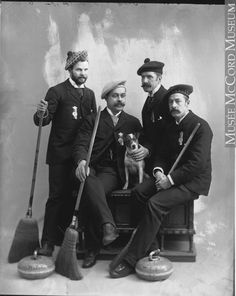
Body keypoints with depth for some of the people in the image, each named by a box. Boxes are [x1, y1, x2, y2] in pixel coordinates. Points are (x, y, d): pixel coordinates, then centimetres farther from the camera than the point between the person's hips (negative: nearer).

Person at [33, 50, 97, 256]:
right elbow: (43, 121, -10)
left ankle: (63, 237, 21)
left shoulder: (89, 94, 14)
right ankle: (48, 242, 6)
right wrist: (41, 114, -33)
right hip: (60, 154, -4)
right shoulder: (57, 91, -3)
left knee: (72, 196, 8)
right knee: (57, 196, -3)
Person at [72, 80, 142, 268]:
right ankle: (108, 225, -41)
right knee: (90, 183, -36)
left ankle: (92, 249, -23)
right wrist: (82, 161, -24)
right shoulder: (92, 120, 12)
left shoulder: (133, 122, 18)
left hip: (113, 172, 0)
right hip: (91, 168, 1)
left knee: (89, 196, -30)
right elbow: (80, 145, -2)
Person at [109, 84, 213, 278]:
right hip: (171, 176, 8)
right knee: (139, 191, -16)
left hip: (193, 181, -8)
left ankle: (132, 260, -18)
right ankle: (150, 245, -4)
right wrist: (158, 171, -8)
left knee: (155, 203, -27)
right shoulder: (172, 127, 14)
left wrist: (170, 180, -22)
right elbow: (163, 155, 14)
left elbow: (197, 164, -20)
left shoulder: (201, 127, -12)